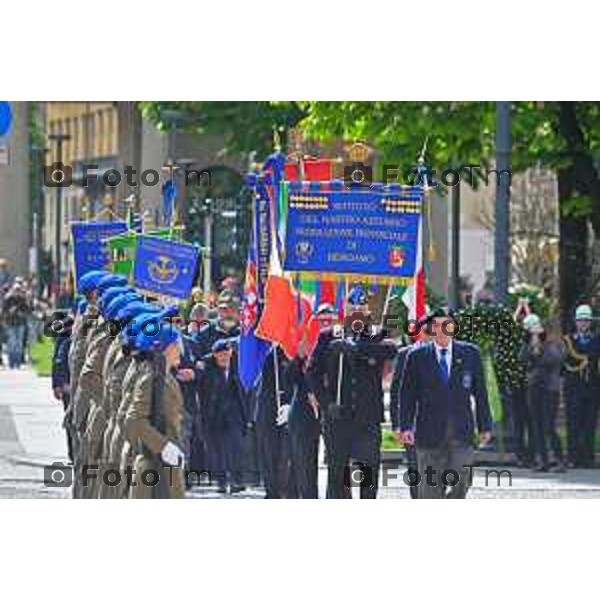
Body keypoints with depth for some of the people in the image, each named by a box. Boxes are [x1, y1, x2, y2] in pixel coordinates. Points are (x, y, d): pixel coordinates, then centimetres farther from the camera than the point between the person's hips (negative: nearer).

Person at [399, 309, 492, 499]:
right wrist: (406, 426, -6)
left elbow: (480, 393, 10)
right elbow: (407, 395, 4)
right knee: (430, 488, 0)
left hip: (461, 433, 1)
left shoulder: (470, 354, 8)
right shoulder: (417, 357, 5)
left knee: (461, 483, -7)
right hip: (429, 432, -1)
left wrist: (485, 426, 6)